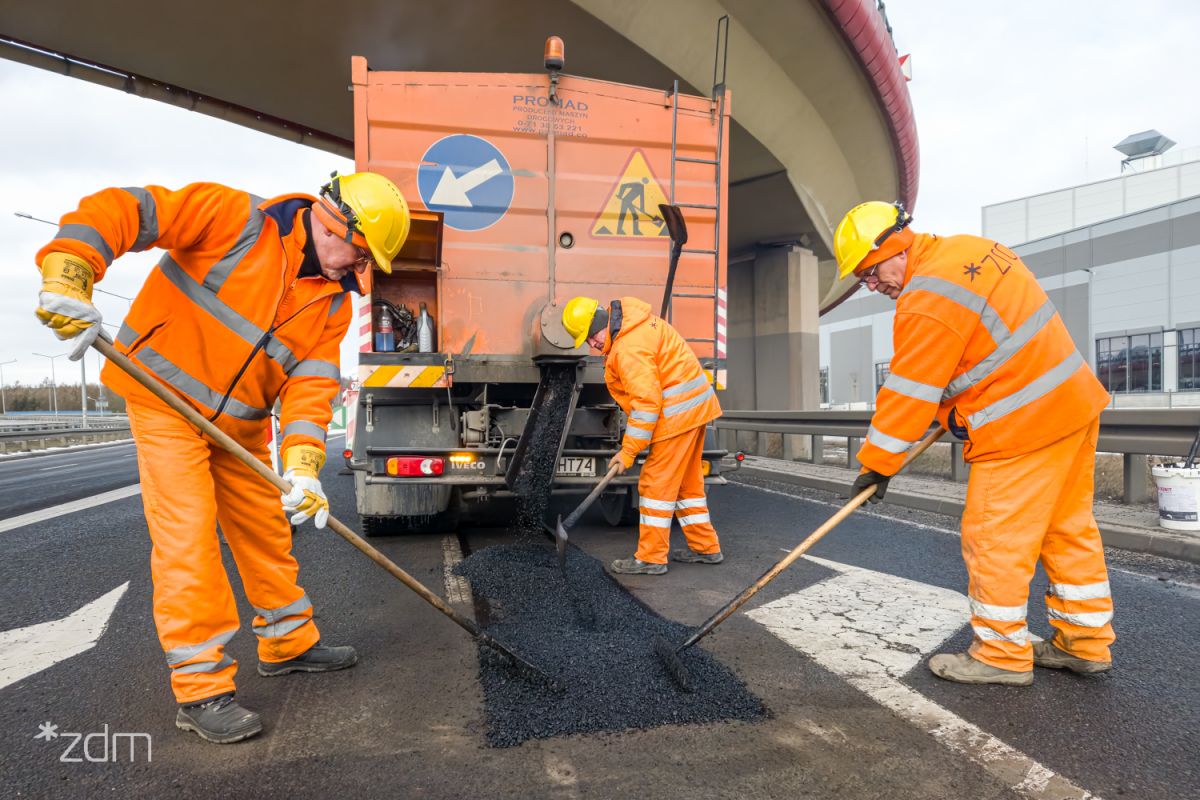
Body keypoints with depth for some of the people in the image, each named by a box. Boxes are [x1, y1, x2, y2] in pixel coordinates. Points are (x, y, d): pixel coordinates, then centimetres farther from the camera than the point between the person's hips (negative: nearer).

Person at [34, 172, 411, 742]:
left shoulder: (334, 301, -2)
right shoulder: (238, 219, -18)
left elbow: (312, 384, -10)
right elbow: (123, 210, -22)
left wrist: (302, 465, -22)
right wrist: (69, 273, -36)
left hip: (241, 426, 7)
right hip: (165, 399, -6)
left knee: (267, 532, 13)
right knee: (187, 539, -9)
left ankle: (288, 643, 31)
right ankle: (200, 689, 2)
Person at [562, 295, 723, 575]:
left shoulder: (629, 348, -22)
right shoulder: (634, 320, 9)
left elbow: (646, 402, -25)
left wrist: (628, 451, -20)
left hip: (677, 412, -10)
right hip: (695, 405, 10)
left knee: (657, 483, -4)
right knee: (687, 481, 17)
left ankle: (651, 558, 3)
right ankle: (705, 547, 26)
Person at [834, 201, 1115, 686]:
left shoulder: (929, 301, -21)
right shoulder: (966, 249, 9)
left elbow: (908, 394, -18)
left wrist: (877, 465, -9)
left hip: (1022, 426, -10)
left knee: (994, 539, 0)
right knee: (1068, 529, 17)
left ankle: (1002, 655, 13)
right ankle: (1085, 642, 30)